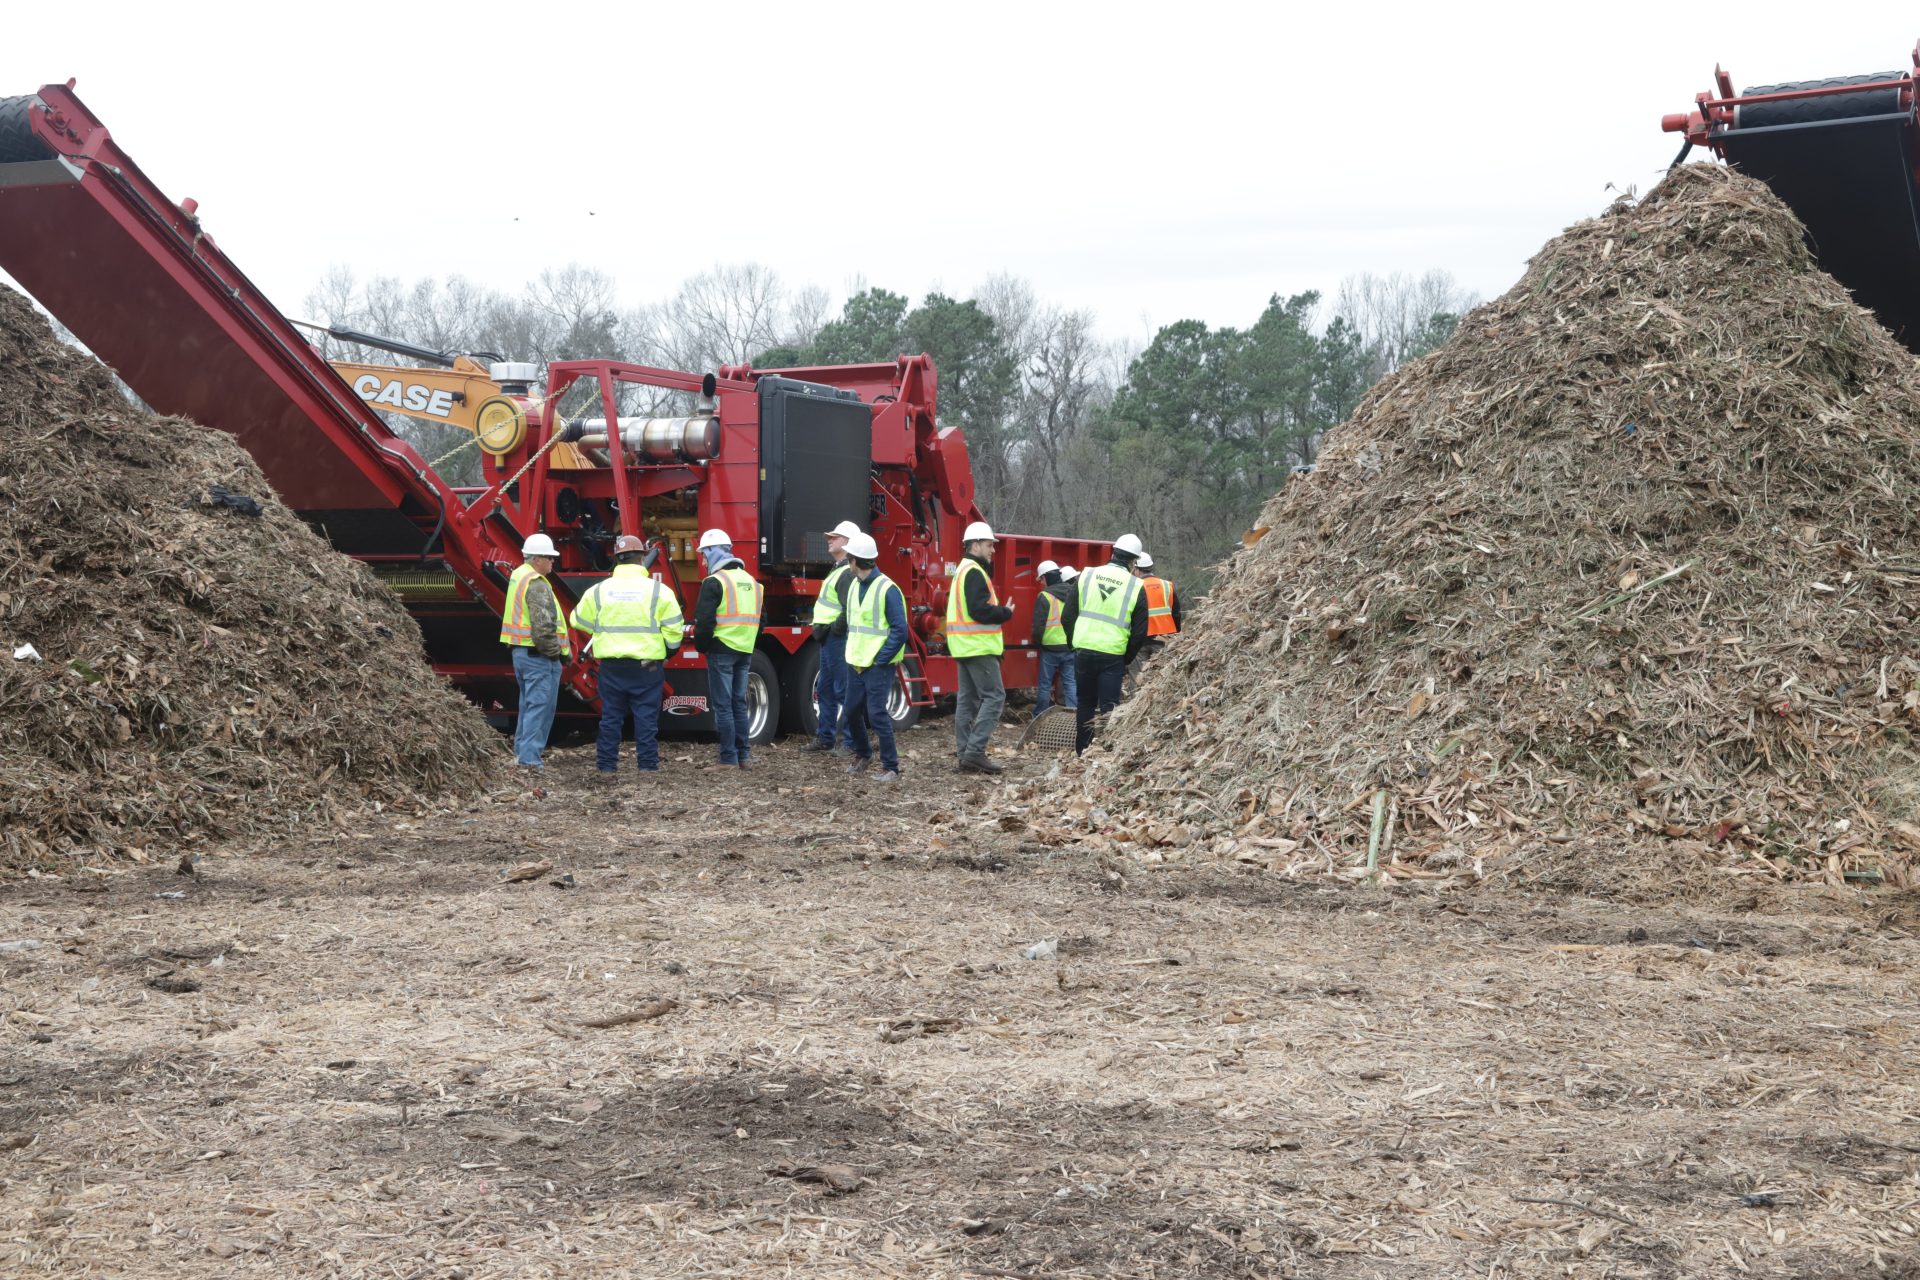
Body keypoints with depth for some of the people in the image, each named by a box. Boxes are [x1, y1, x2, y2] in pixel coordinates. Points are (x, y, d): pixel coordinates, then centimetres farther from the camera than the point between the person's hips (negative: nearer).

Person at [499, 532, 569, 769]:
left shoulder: (518, 576, 13)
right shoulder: (537, 585, -18)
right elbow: (544, 626, -24)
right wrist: (555, 652, -13)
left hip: (520, 651, 10)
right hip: (538, 655, -10)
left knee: (528, 704, 19)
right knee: (540, 706, -6)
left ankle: (521, 751, 25)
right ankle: (529, 758, -8)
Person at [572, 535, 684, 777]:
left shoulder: (599, 590, 1)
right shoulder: (657, 590, -6)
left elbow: (580, 620, 10)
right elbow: (674, 627, -6)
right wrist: (668, 649, 12)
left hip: (611, 664, 2)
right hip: (647, 664, -2)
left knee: (611, 715, 10)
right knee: (646, 716, 5)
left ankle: (606, 765, 12)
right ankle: (647, 764, 7)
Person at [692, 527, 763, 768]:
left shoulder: (714, 582, -10)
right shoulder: (751, 581, 15)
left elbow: (704, 621, -15)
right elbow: (760, 620, 18)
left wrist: (701, 645, -1)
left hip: (722, 650, -7)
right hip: (746, 652, 7)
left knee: (723, 705, -3)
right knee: (739, 703, 13)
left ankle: (728, 758, -4)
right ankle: (742, 755, 13)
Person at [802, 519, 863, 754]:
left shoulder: (848, 573, -17)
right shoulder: (838, 570, 17)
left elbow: (850, 611, -26)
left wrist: (831, 630, -18)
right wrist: (821, 630, 12)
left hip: (838, 639, -11)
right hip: (829, 640, 11)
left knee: (843, 691, -6)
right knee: (825, 690, 15)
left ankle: (850, 741, -2)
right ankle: (825, 737, 23)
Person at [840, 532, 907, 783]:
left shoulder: (887, 589, -14)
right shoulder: (854, 586, 11)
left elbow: (899, 630, -15)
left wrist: (880, 659, -15)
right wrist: (852, 654, 9)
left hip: (878, 665, -8)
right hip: (856, 663, 8)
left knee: (877, 714, -10)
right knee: (852, 711, 13)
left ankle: (891, 767, -3)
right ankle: (862, 754, 35)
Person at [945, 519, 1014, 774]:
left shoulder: (963, 571, 19)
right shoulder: (974, 572, -14)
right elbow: (980, 610, -22)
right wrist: (1006, 613, -8)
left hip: (964, 647, 11)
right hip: (979, 646, -11)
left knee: (968, 699, 11)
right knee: (994, 696, -9)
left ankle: (965, 753, 12)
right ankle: (974, 752, -15)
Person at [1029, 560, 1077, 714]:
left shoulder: (1044, 596, -10)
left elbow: (1038, 624, -10)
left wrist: (1037, 643, 6)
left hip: (1051, 647, -4)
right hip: (1072, 646, 4)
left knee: (1045, 684, 6)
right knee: (1071, 683, 6)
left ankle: (1039, 718, 14)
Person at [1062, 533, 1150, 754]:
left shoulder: (1087, 576, 5)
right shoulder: (1136, 586, -1)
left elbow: (1068, 617, 7)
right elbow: (1140, 632, 1)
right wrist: (1126, 659, 13)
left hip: (1083, 651, 3)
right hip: (1113, 656, -3)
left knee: (1085, 703, 15)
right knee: (1109, 707, 2)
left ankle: (1081, 752, 21)